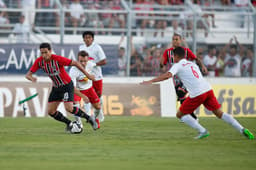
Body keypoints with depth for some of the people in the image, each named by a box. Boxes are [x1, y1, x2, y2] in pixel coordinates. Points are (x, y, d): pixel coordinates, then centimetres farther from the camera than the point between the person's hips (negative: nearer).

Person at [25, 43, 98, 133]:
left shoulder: (58, 59, -27)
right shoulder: (39, 61, -13)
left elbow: (75, 63, -19)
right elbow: (28, 74, -11)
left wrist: (87, 74, -17)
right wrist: (31, 78, -36)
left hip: (67, 86, -6)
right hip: (56, 87, 6)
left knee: (69, 108, -21)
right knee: (51, 112, 0)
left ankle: (89, 118, 1)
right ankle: (69, 124, 20)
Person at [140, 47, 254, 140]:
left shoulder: (178, 65, 4)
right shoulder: (192, 64, 25)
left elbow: (168, 75, -13)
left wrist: (151, 81, -14)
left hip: (197, 94, -6)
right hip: (208, 89, 7)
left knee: (180, 114, 8)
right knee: (219, 113, 14)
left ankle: (202, 131, -3)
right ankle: (242, 130, 3)